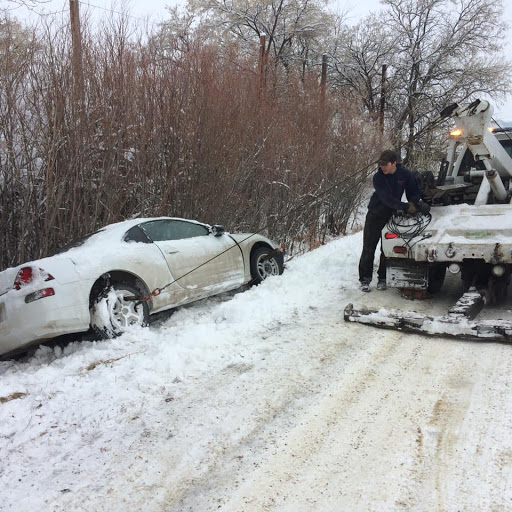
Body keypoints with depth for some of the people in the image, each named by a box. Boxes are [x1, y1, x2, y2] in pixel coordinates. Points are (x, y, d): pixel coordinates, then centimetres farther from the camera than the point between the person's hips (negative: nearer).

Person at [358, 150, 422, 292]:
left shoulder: (406, 175, -9)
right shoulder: (378, 177, -16)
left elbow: (415, 192, 5)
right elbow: (386, 199, -25)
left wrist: (412, 203, -14)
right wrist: (406, 207, -31)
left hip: (391, 215, 2)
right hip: (375, 215, -2)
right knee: (368, 248, -1)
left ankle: (382, 278, 19)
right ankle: (365, 279, 8)